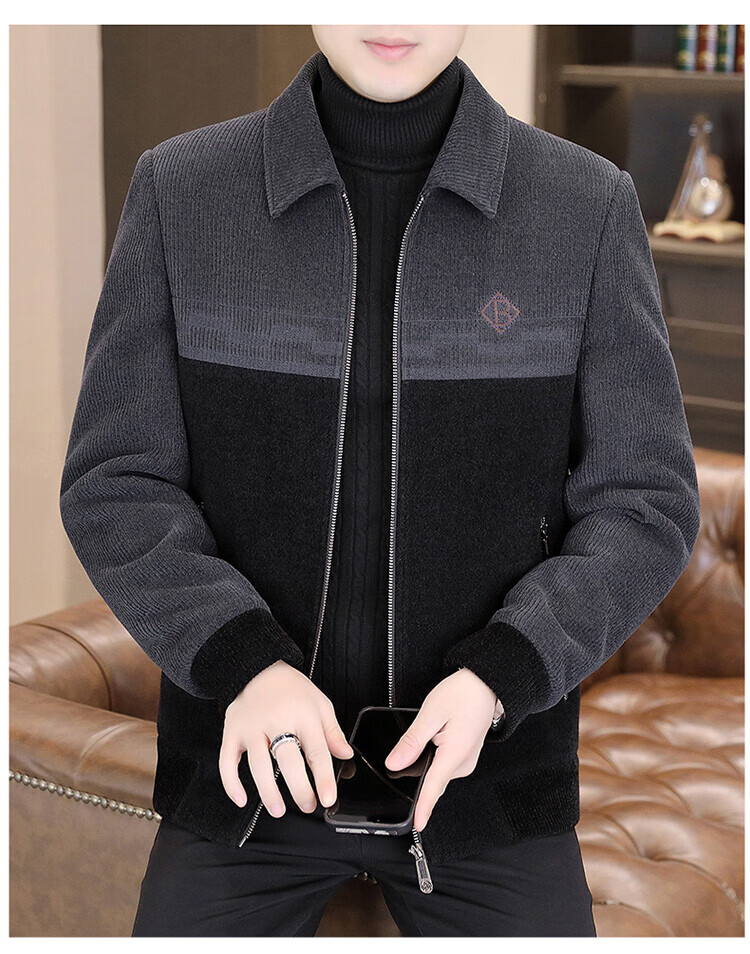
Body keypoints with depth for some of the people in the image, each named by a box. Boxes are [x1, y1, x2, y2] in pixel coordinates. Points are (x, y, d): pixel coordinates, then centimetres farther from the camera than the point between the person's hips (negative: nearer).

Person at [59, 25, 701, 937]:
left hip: (484, 762, 0)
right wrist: (241, 665, -25)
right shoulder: (180, 192, -7)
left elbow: (643, 505, -6)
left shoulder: (589, 205, -8)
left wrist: (496, 678, -23)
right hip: (255, 761, 0)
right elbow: (116, 488, -7)